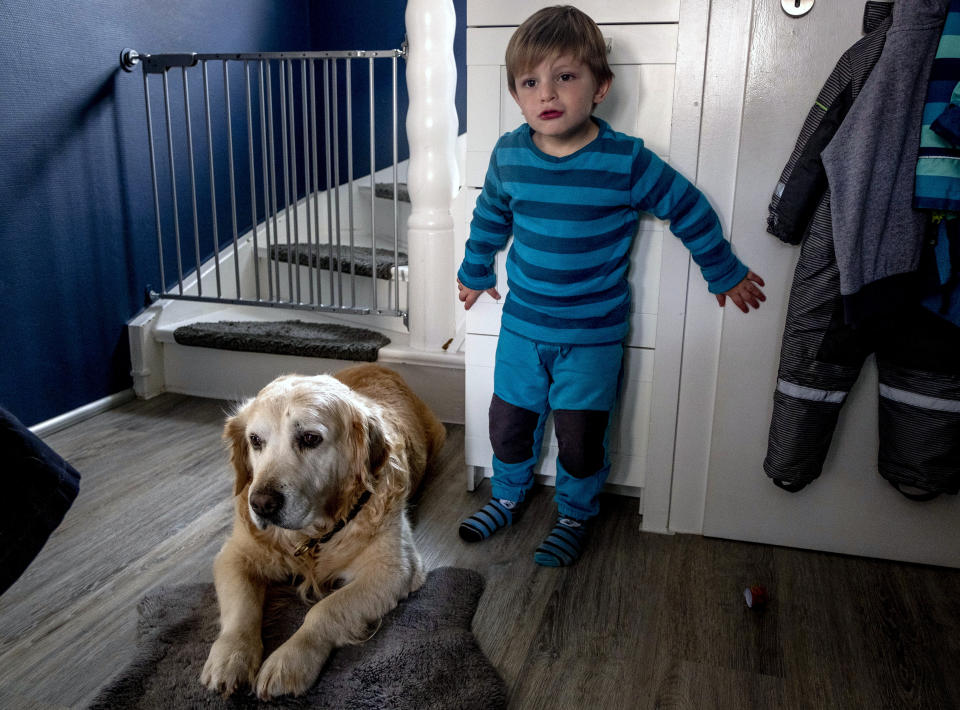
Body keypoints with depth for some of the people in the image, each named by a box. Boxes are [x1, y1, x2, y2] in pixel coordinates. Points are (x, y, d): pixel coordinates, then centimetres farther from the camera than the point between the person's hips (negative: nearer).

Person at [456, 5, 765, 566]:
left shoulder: (626, 161, -15)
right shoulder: (509, 155, -4)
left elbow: (690, 210, -2)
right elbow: (490, 218, 15)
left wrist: (726, 273, 9)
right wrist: (475, 272, 27)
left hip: (593, 335, -3)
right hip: (522, 324, 3)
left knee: (581, 436, 4)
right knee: (509, 420, 13)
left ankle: (576, 516, 32)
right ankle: (509, 497, 41)